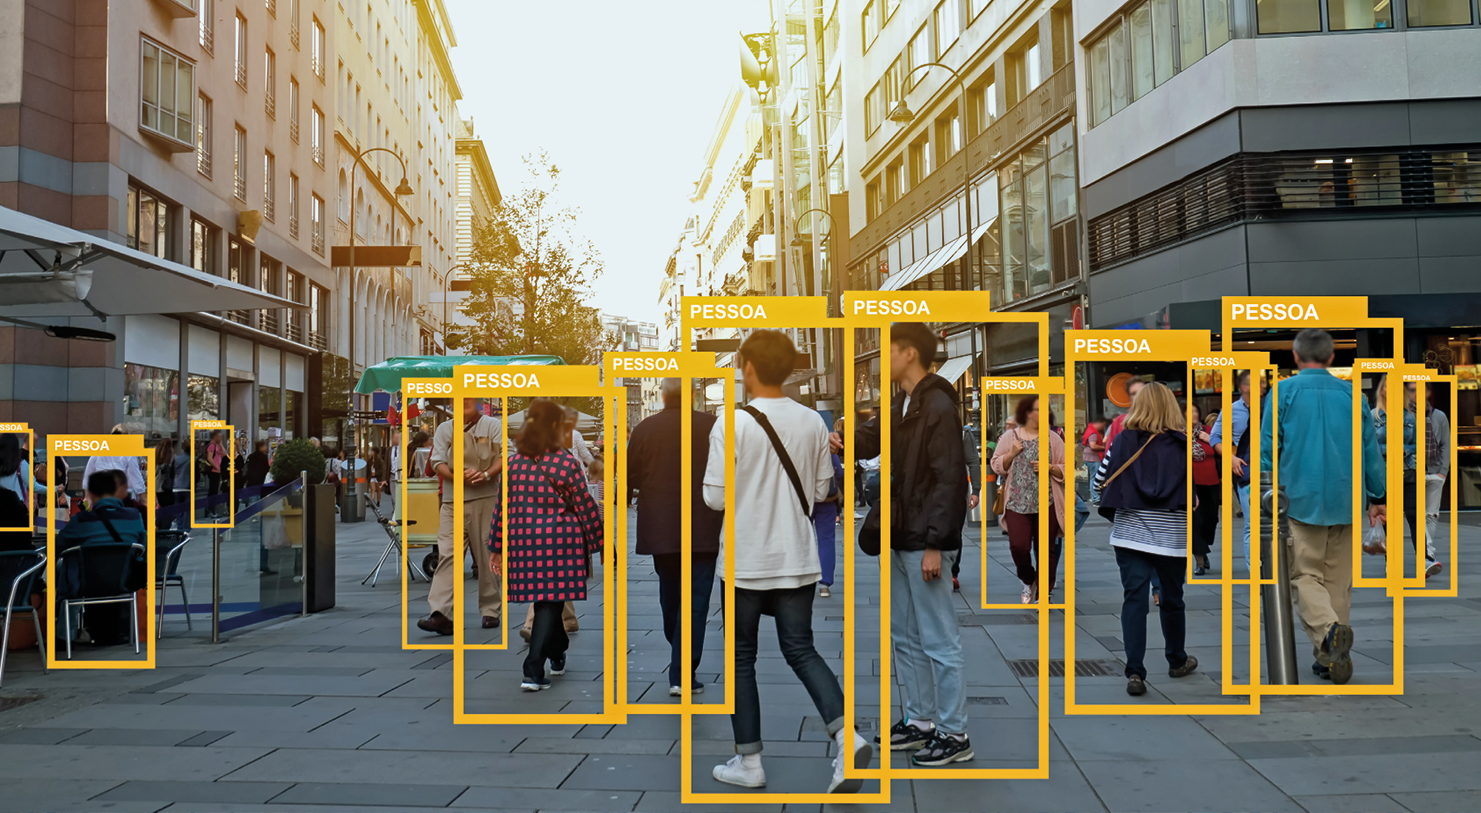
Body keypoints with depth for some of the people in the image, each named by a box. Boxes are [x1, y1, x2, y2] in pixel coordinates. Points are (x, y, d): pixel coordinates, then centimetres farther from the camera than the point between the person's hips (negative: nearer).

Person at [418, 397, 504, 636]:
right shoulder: (444, 429, 13)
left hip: (485, 500, -2)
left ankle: (491, 611, 14)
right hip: (453, 502, 2)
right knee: (447, 555, -9)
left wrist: (487, 474, -20)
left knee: (487, 557, 3)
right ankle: (441, 614, -16)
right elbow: (438, 463, 5)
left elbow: (505, 456, -3)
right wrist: (458, 476, -15)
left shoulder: (493, 425, 7)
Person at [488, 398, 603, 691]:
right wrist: (598, 543, 7)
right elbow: (586, 508, -3)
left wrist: (496, 547, 17)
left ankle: (558, 656, 35)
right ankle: (533, 672, -6)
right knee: (550, 602, -1)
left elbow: (500, 508, 9)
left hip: (522, 542, 5)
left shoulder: (512, 463, 5)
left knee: (544, 600, 19)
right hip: (559, 543, -5)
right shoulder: (566, 464, -7)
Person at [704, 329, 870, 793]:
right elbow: (821, 490, 7)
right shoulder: (812, 422, -1)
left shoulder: (732, 424, -15)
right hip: (798, 559, 4)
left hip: (746, 562, -4)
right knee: (801, 651, 12)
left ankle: (748, 762, 17)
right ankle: (846, 737, -7)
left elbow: (715, 497, -12)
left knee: (741, 658, 11)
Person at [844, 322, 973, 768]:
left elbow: (949, 480, -19)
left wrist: (934, 544, -21)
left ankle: (954, 735, 8)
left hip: (926, 545, -10)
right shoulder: (900, 409, 15)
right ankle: (919, 721, 28)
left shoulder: (939, 407, -15)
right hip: (901, 542, 10)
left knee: (939, 641, -2)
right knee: (906, 638, 16)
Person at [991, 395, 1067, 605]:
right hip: (1017, 503, 0)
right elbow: (997, 466, 6)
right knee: (1018, 546, -7)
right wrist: (1012, 454, -10)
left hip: (1046, 503, 0)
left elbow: (1065, 469, 5)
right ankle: (1028, 581, 23)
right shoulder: (1009, 438, 6)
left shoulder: (1052, 439, 5)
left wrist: (1049, 467, -13)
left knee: (1045, 549, 2)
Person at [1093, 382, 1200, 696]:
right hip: (1172, 536, 0)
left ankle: (1135, 672, -7)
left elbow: (1100, 481, 1)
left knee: (1134, 599, 2)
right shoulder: (1184, 445, -6)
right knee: (1172, 599, 17)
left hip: (1130, 534, 0)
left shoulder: (1122, 440, -3)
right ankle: (1177, 661, 36)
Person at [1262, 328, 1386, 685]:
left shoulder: (1283, 391, -2)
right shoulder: (1352, 394, 7)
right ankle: (1332, 658, 13)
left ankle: (1328, 630, -26)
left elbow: (1266, 448, -3)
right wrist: (1377, 499, 20)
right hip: (1345, 502, 3)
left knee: (1305, 575, 1)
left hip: (1301, 501, -3)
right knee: (1338, 580, 10)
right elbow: (1371, 450, 11)